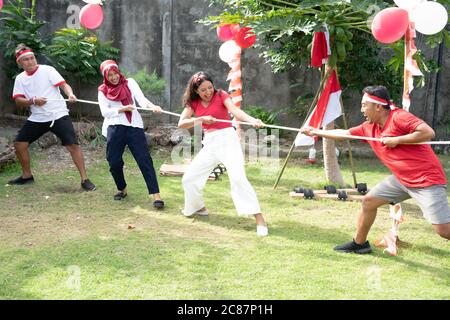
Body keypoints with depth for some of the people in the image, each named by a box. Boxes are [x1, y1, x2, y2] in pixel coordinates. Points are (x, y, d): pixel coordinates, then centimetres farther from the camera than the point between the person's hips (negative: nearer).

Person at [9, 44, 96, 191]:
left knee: (72, 145, -15)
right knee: (19, 143, 4)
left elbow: (63, 84, -15)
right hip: (37, 118, 5)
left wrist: (70, 94, -36)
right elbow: (18, 101, 1)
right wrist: (32, 101, -18)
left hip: (58, 115, -5)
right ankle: (27, 176, 25)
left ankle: (85, 180, -8)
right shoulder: (20, 78, 8)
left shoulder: (47, 70, -5)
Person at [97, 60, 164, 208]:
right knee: (114, 161, 0)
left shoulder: (130, 83, 11)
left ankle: (156, 195, -12)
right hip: (114, 127, 1)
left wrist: (152, 106, -25)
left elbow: (141, 98, -5)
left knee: (144, 159, -9)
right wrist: (122, 108, -16)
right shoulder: (103, 91, 12)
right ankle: (122, 189, 26)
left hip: (134, 125, -1)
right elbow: (105, 111, -1)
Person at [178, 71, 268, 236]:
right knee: (189, 178, 8)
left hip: (227, 139, -5)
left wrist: (252, 119, -41)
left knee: (238, 177, -23)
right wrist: (201, 119, -18)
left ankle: (259, 218, -21)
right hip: (209, 144, 5)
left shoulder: (221, 95, -4)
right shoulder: (193, 103, 6)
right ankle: (199, 207, 35)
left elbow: (235, 110, -22)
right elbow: (181, 123, -3)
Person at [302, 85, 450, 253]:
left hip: (427, 179, -8)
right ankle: (359, 243, 28)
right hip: (401, 178, 8)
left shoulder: (399, 117, -17)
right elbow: (345, 133, 17)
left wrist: (397, 140, -21)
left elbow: (428, 133, -26)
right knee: (368, 201, 11)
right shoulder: (369, 127, 7)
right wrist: (316, 132, 19)